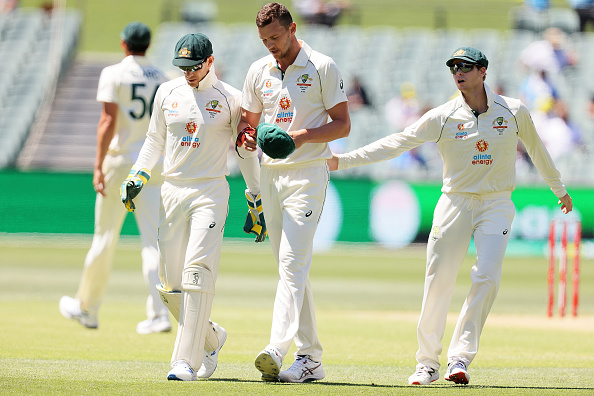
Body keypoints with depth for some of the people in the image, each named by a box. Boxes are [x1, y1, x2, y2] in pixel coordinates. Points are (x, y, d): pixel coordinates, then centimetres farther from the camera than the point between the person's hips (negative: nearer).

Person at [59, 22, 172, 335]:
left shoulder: (114, 74, -6)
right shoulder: (161, 78, 10)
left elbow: (108, 121, -15)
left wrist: (98, 166, -17)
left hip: (120, 162, -4)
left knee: (105, 238, 6)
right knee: (153, 240, -2)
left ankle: (86, 307, 19)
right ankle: (159, 314, -13)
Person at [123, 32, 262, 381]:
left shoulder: (230, 98, -2)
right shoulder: (167, 93, 8)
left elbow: (247, 152, 4)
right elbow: (155, 140, 20)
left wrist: (257, 202, 3)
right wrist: (137, 176, 7)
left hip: (211, 192, -4)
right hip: (172, 192, 5)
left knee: (197, 274, -17)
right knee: (170, 283, 2)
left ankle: (187, 361, -18)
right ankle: (212, 338, 26)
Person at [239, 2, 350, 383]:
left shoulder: (322, 67, -4)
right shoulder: (259, 71, 12)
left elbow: (343, 124, -4)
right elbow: (249, 121, 20)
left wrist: (304, 135, -20)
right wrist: (247, 138, -4)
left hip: (308, 174, -6)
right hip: (271, 173, 7)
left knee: (292, 262, -18)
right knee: (290, 267, 7)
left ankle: (277, 350, -30)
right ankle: (311, 357, 12)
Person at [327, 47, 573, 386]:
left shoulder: (514, 112, 0)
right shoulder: (443, 117, -3)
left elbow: (536, 149, 17)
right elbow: (396, 143, -7)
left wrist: (560, 190, 29)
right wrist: (343, 160, -16)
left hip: (497, 205, 0)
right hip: (455, 202, 0)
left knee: (487, 278, -16)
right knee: (438, 282, -4)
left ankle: (461, 358, -11)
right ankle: (428, 364, 6)